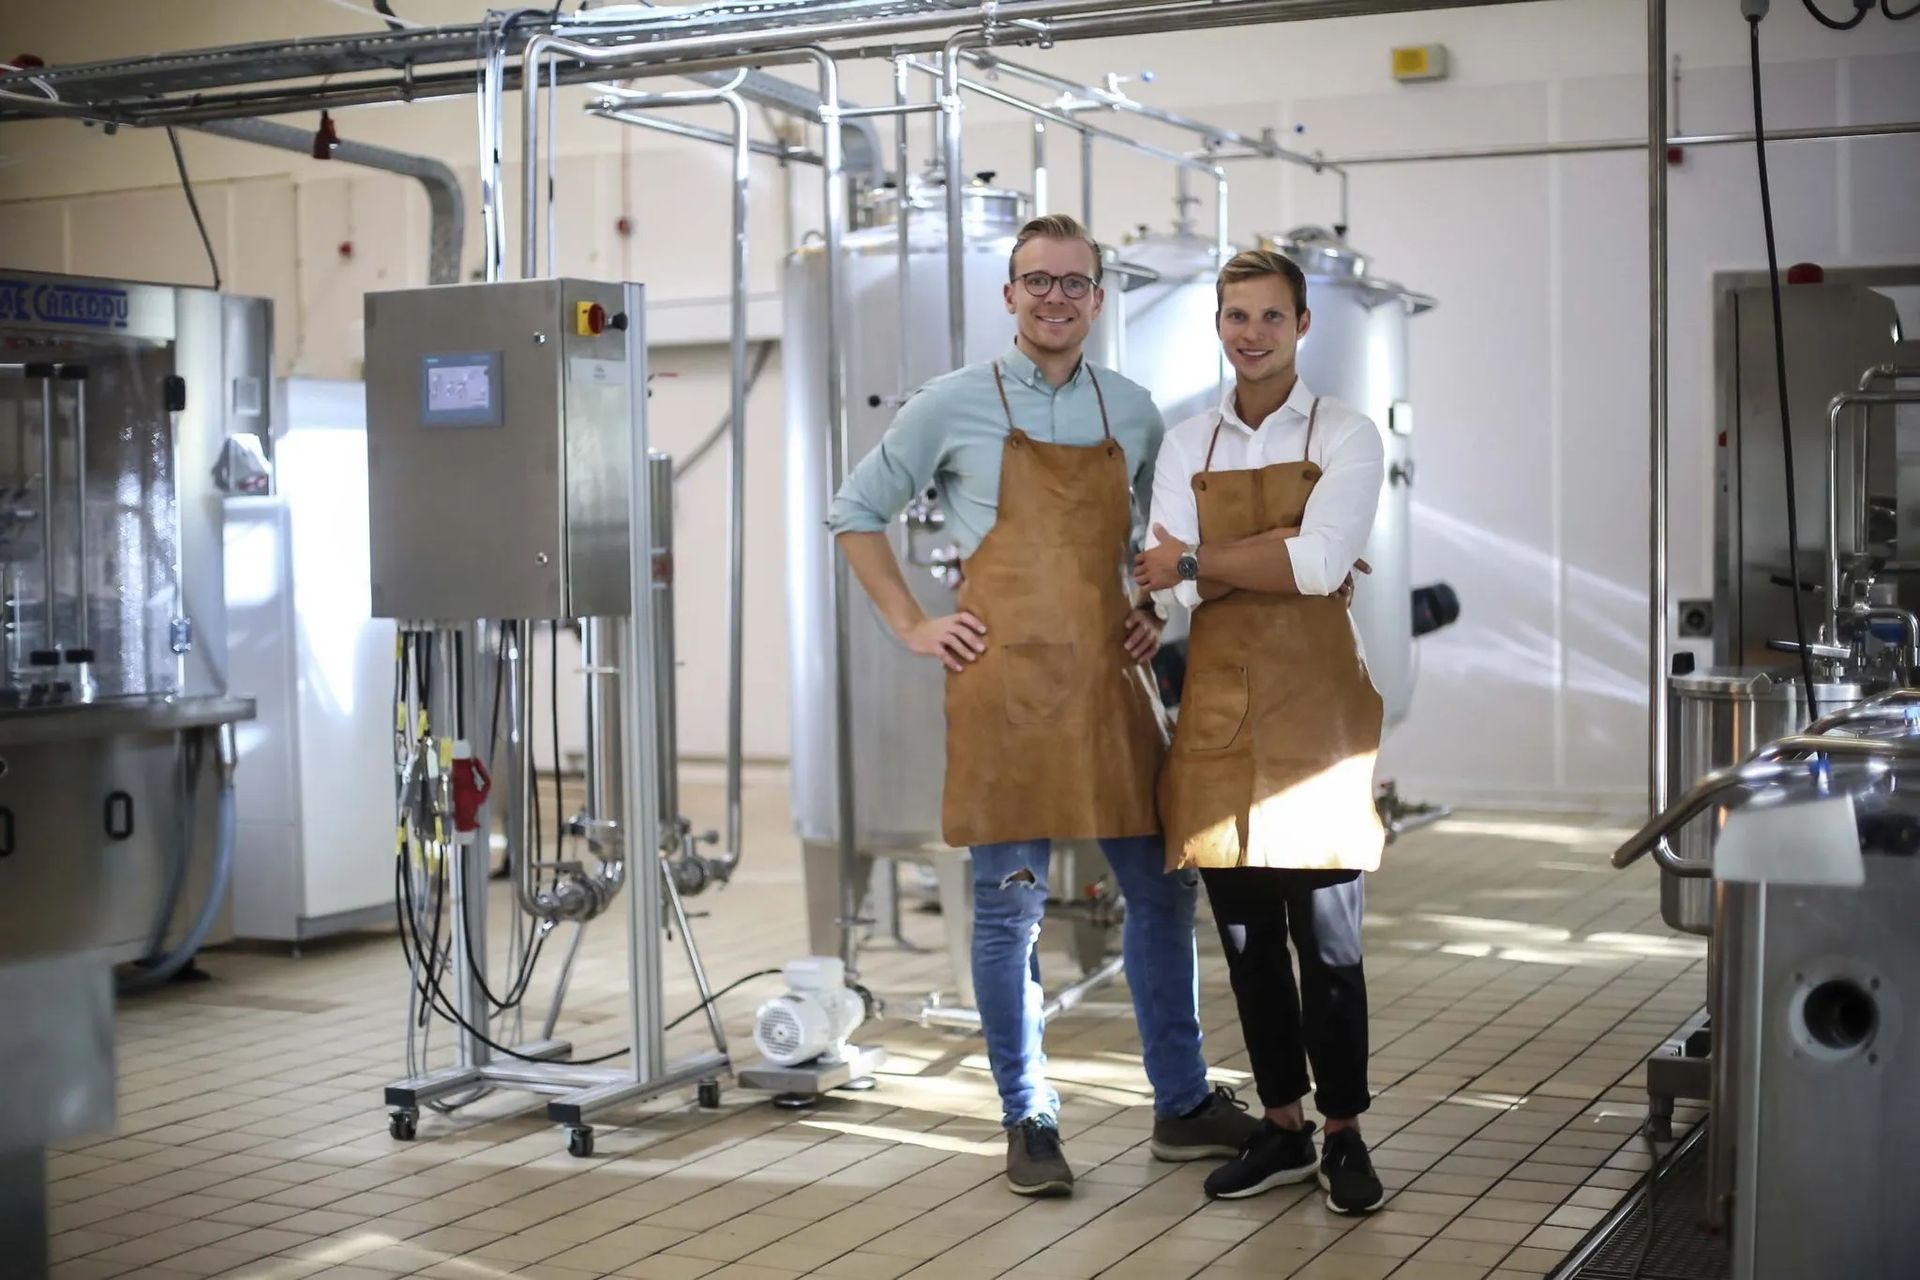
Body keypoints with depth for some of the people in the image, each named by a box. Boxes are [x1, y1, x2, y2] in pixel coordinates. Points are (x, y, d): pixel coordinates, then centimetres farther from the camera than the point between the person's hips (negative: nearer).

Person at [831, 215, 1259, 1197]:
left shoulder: (1133, 413, 11)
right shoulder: (953, 407, 0)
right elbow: (855, 513, 7)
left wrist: (1152, 609, 12)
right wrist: (912, 626, 0)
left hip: (1110, 678, 4)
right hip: (1004, 683, -4)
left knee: (1160, 887, 8)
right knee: (1009, 905, 1)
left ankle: (1184, 1106, 21)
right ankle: (1028, 1122, 13)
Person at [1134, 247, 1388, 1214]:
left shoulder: (1346, 438, 1)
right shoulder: (1185, 445, 10)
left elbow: (1323, 562, -14)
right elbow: (1171, 581, -2)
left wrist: (1200, 565, -7)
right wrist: (1286, 557, -10)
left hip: (1313, 710, -3)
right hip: (1218, 709, 4)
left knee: (1326, 940, 1)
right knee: (1246, 938, 10)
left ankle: (1345, 1136, 14)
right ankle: (1282, 1129, 23)